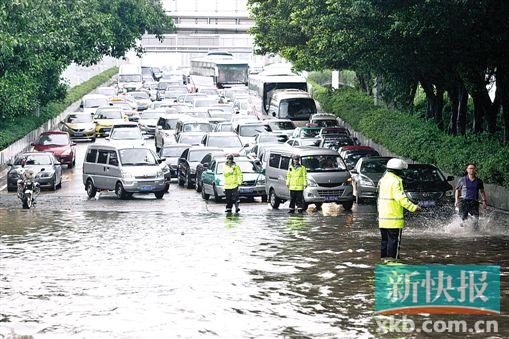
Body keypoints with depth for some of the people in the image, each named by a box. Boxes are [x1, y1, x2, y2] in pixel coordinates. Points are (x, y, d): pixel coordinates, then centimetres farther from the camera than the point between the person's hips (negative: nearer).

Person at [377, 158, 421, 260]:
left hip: (383, 218, 9)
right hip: (394, 219, -9)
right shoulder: (395, 181, -14)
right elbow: (400, 198, -23)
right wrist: (413, 207, -24)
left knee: (385, 240, 15)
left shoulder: (383, 180, 14)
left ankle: (384, 258, 18)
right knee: (394, 240, -4)